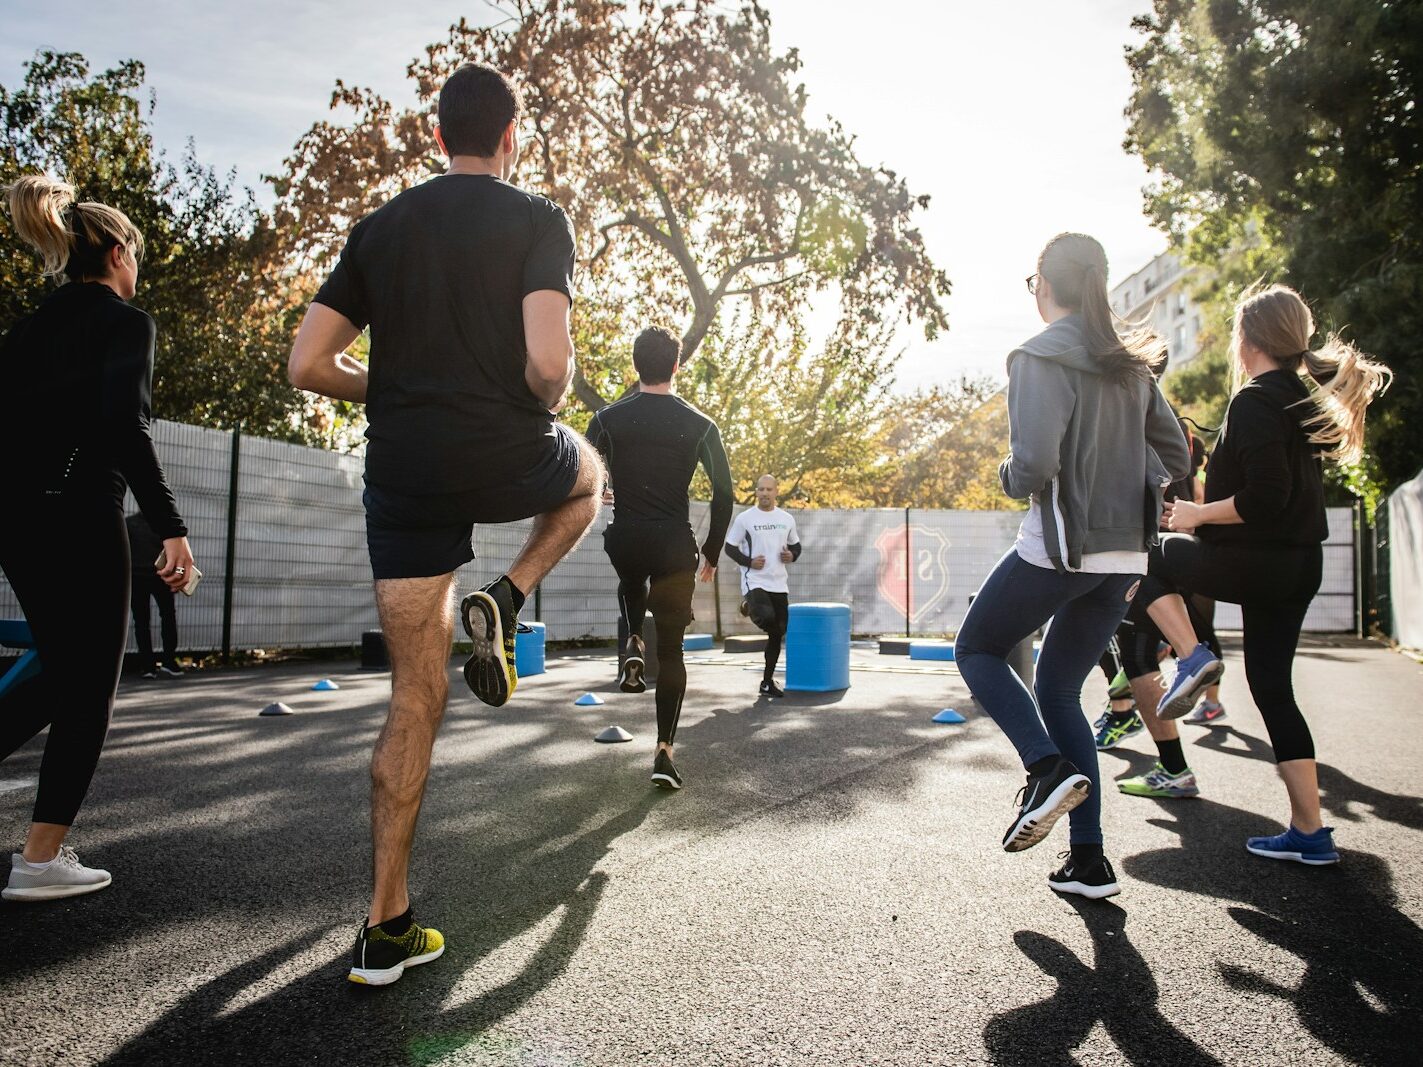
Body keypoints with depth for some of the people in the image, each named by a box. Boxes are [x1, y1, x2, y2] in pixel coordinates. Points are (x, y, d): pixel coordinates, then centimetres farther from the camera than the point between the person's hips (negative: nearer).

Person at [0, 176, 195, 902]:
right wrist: (171, 528, -21)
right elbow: (124, 426, -20)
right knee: (88, 690, 4)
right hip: (77, 518, -7)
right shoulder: (124, 322, -6)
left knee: (60, 674, 21)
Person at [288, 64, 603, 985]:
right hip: (507, 459, -3)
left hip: (405, 477, 4)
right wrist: (548, 402, 5)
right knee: (589, 474, 34)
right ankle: (504, 603, 8)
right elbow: (548, 363, -17)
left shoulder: (380, 229, 12)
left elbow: (309, 365, 7)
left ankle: (388, 929, 13)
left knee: (416, 699, 10)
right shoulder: (537, 220, -1)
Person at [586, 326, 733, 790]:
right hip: (674, 546, -1)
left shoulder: (609, 418, 0)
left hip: (624, 540, 1)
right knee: (671, 651, 9)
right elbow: (724, 495, -1)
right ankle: (664, 751, 5)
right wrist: (711, 553, 10)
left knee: (631, 584, 39)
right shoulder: (700, 425, -1)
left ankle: (634, 646, 13)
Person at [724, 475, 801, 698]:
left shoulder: (786, 519, 9)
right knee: (766, 618, -31)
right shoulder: (745, 518, -3)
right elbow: (730, 547, 1)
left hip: (779, 584, 5)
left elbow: (796, 545, 21)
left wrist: (792, 556, -1)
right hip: (754, 581, -5)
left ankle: (768, 681, 20)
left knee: (777, 633, 6)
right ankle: (748, 606, 6)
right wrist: (748, 561, -14)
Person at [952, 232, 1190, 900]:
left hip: (1059, 548, -7)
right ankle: (1089, 861, 15)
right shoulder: (1130, 364, 12)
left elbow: (1034, 464, -21)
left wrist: (1009, 479, 0)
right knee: (1059, 689, 16)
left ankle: (1049, 767, -7)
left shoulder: (1040, 358, -10)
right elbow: (1175, 458, 15)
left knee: (976, 649, 15)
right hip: (1124, 555, 7)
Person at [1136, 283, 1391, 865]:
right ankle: (1310, 833, 15)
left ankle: (1192, 656, 1)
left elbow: (1265, 497, -23)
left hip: (1255, 562, -9)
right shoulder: (1306, 399, 13)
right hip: (1299, 565, 9)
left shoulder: (1254, 402, -15)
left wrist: (1198, 514, -10)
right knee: (1272, 686, 12)